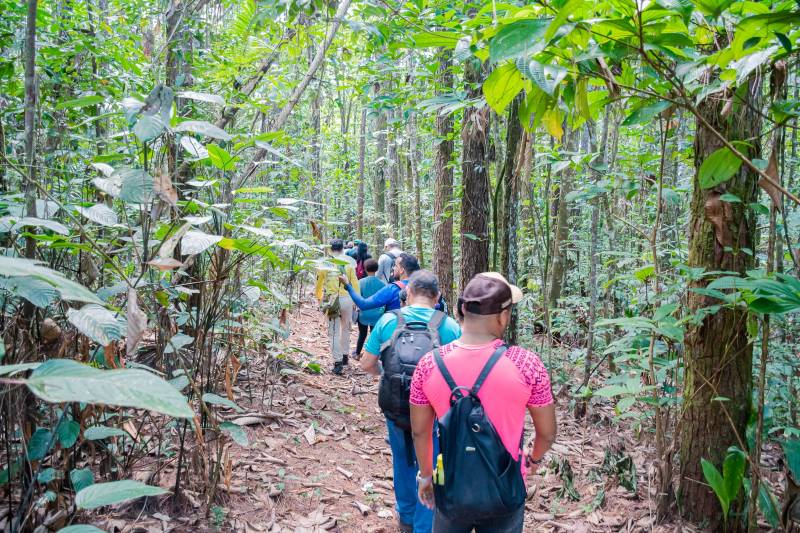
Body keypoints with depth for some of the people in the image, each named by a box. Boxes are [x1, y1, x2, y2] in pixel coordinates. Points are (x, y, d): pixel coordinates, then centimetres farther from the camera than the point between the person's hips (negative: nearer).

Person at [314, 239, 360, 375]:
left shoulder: (324, 264, 0)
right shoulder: (349, 263, -1)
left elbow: (318, 284, 7)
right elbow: (355, 283, 0)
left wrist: (319, 298, 25)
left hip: (331, 300, -1)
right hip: (347, 299, 1)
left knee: (334, 332, 5)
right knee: (345, 329, 21)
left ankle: (337, 362, -1)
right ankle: (344, 355, 31)